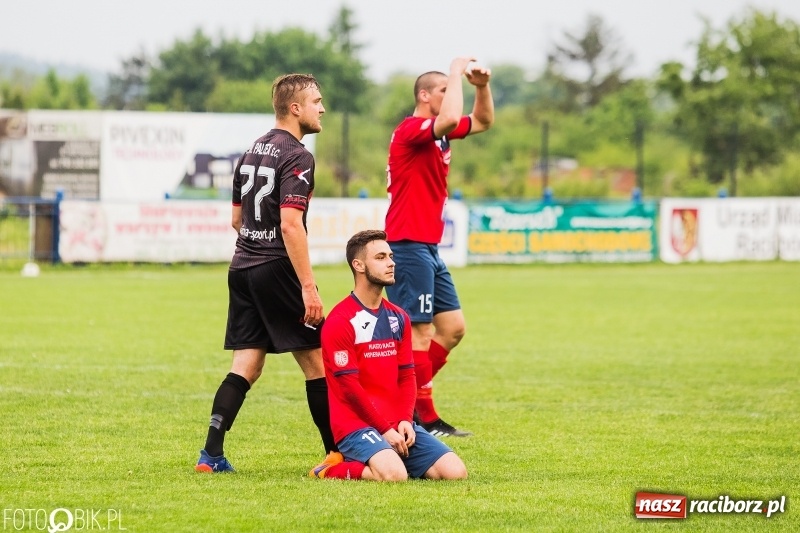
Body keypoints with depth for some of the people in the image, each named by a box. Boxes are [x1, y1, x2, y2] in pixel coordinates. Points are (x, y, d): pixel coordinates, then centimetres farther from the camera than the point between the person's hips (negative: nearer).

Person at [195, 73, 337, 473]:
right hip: (277, 270, -8)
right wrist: (308, 286, -21)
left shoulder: (252, 151, 14)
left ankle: (211, 454, -2)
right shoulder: (297, 157, -12)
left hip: (242, 269, 8)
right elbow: (290, 224, -21)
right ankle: (336, 453, 6)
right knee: (316, 361, 1)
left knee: (246, 366, 7)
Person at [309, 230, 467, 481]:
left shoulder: (398, 318, 15)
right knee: (394, 475, -34)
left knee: (455, 472, -9)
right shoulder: (340, 321, -8)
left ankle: (386, 459, 11)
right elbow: (349, 386, -11)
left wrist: (405, 421, -4)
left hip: (398, 425, 7)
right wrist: (384, 429, -13)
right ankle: (335, 469, -6)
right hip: (356, 425, -7)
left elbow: (407, 376, 13)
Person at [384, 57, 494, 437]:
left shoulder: (439, 133, 15)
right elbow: (449, 119, -34)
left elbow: (483, 121, 27)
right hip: (409, 245, -10)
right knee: (420, 331, -8)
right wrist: (457, 73, -20)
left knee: (453, 328, 10)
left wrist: (482, 86, 9)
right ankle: (424, 417, -5)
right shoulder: (411, 130, -13)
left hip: (428, 248, 10)